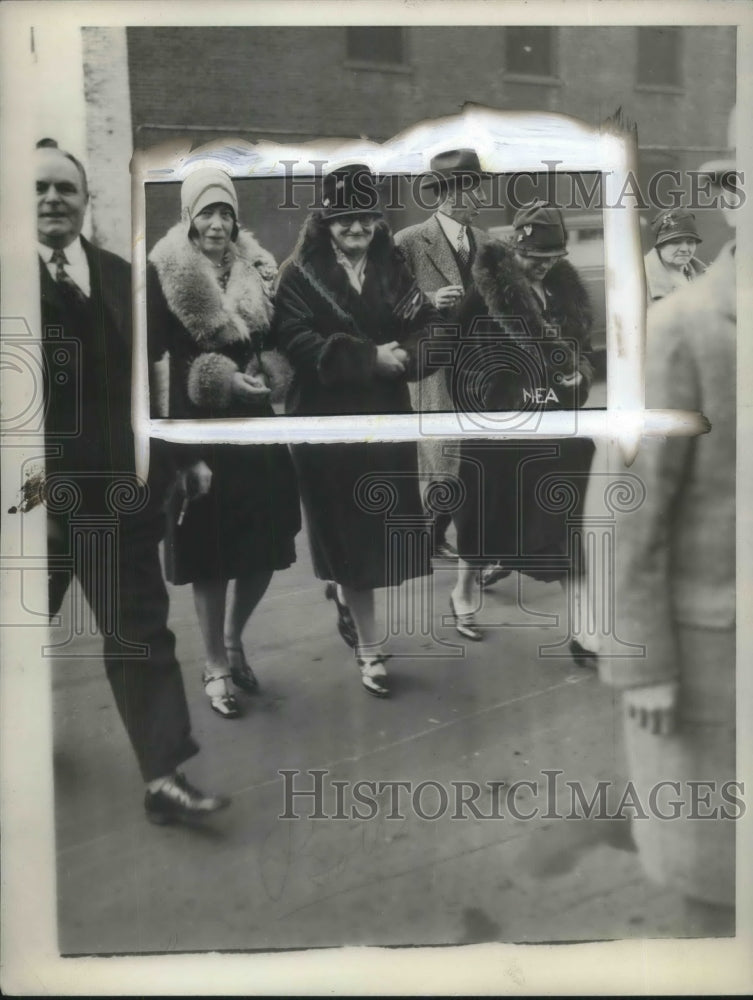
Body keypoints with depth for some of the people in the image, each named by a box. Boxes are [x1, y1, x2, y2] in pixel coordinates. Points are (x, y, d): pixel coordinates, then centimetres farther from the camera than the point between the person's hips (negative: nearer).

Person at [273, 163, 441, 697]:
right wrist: (369, 358, -19)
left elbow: (425, 329, 3)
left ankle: (346, 592, 43)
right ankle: (371, 648, 13)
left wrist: (403, 354, -19)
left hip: (386, 416, 4)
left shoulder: (395, 270, 10)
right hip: (327, 420, -4)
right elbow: (297, 340, -14)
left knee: (385, 525, 10)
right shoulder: (301, 275, -2)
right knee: (348, 528, 1)